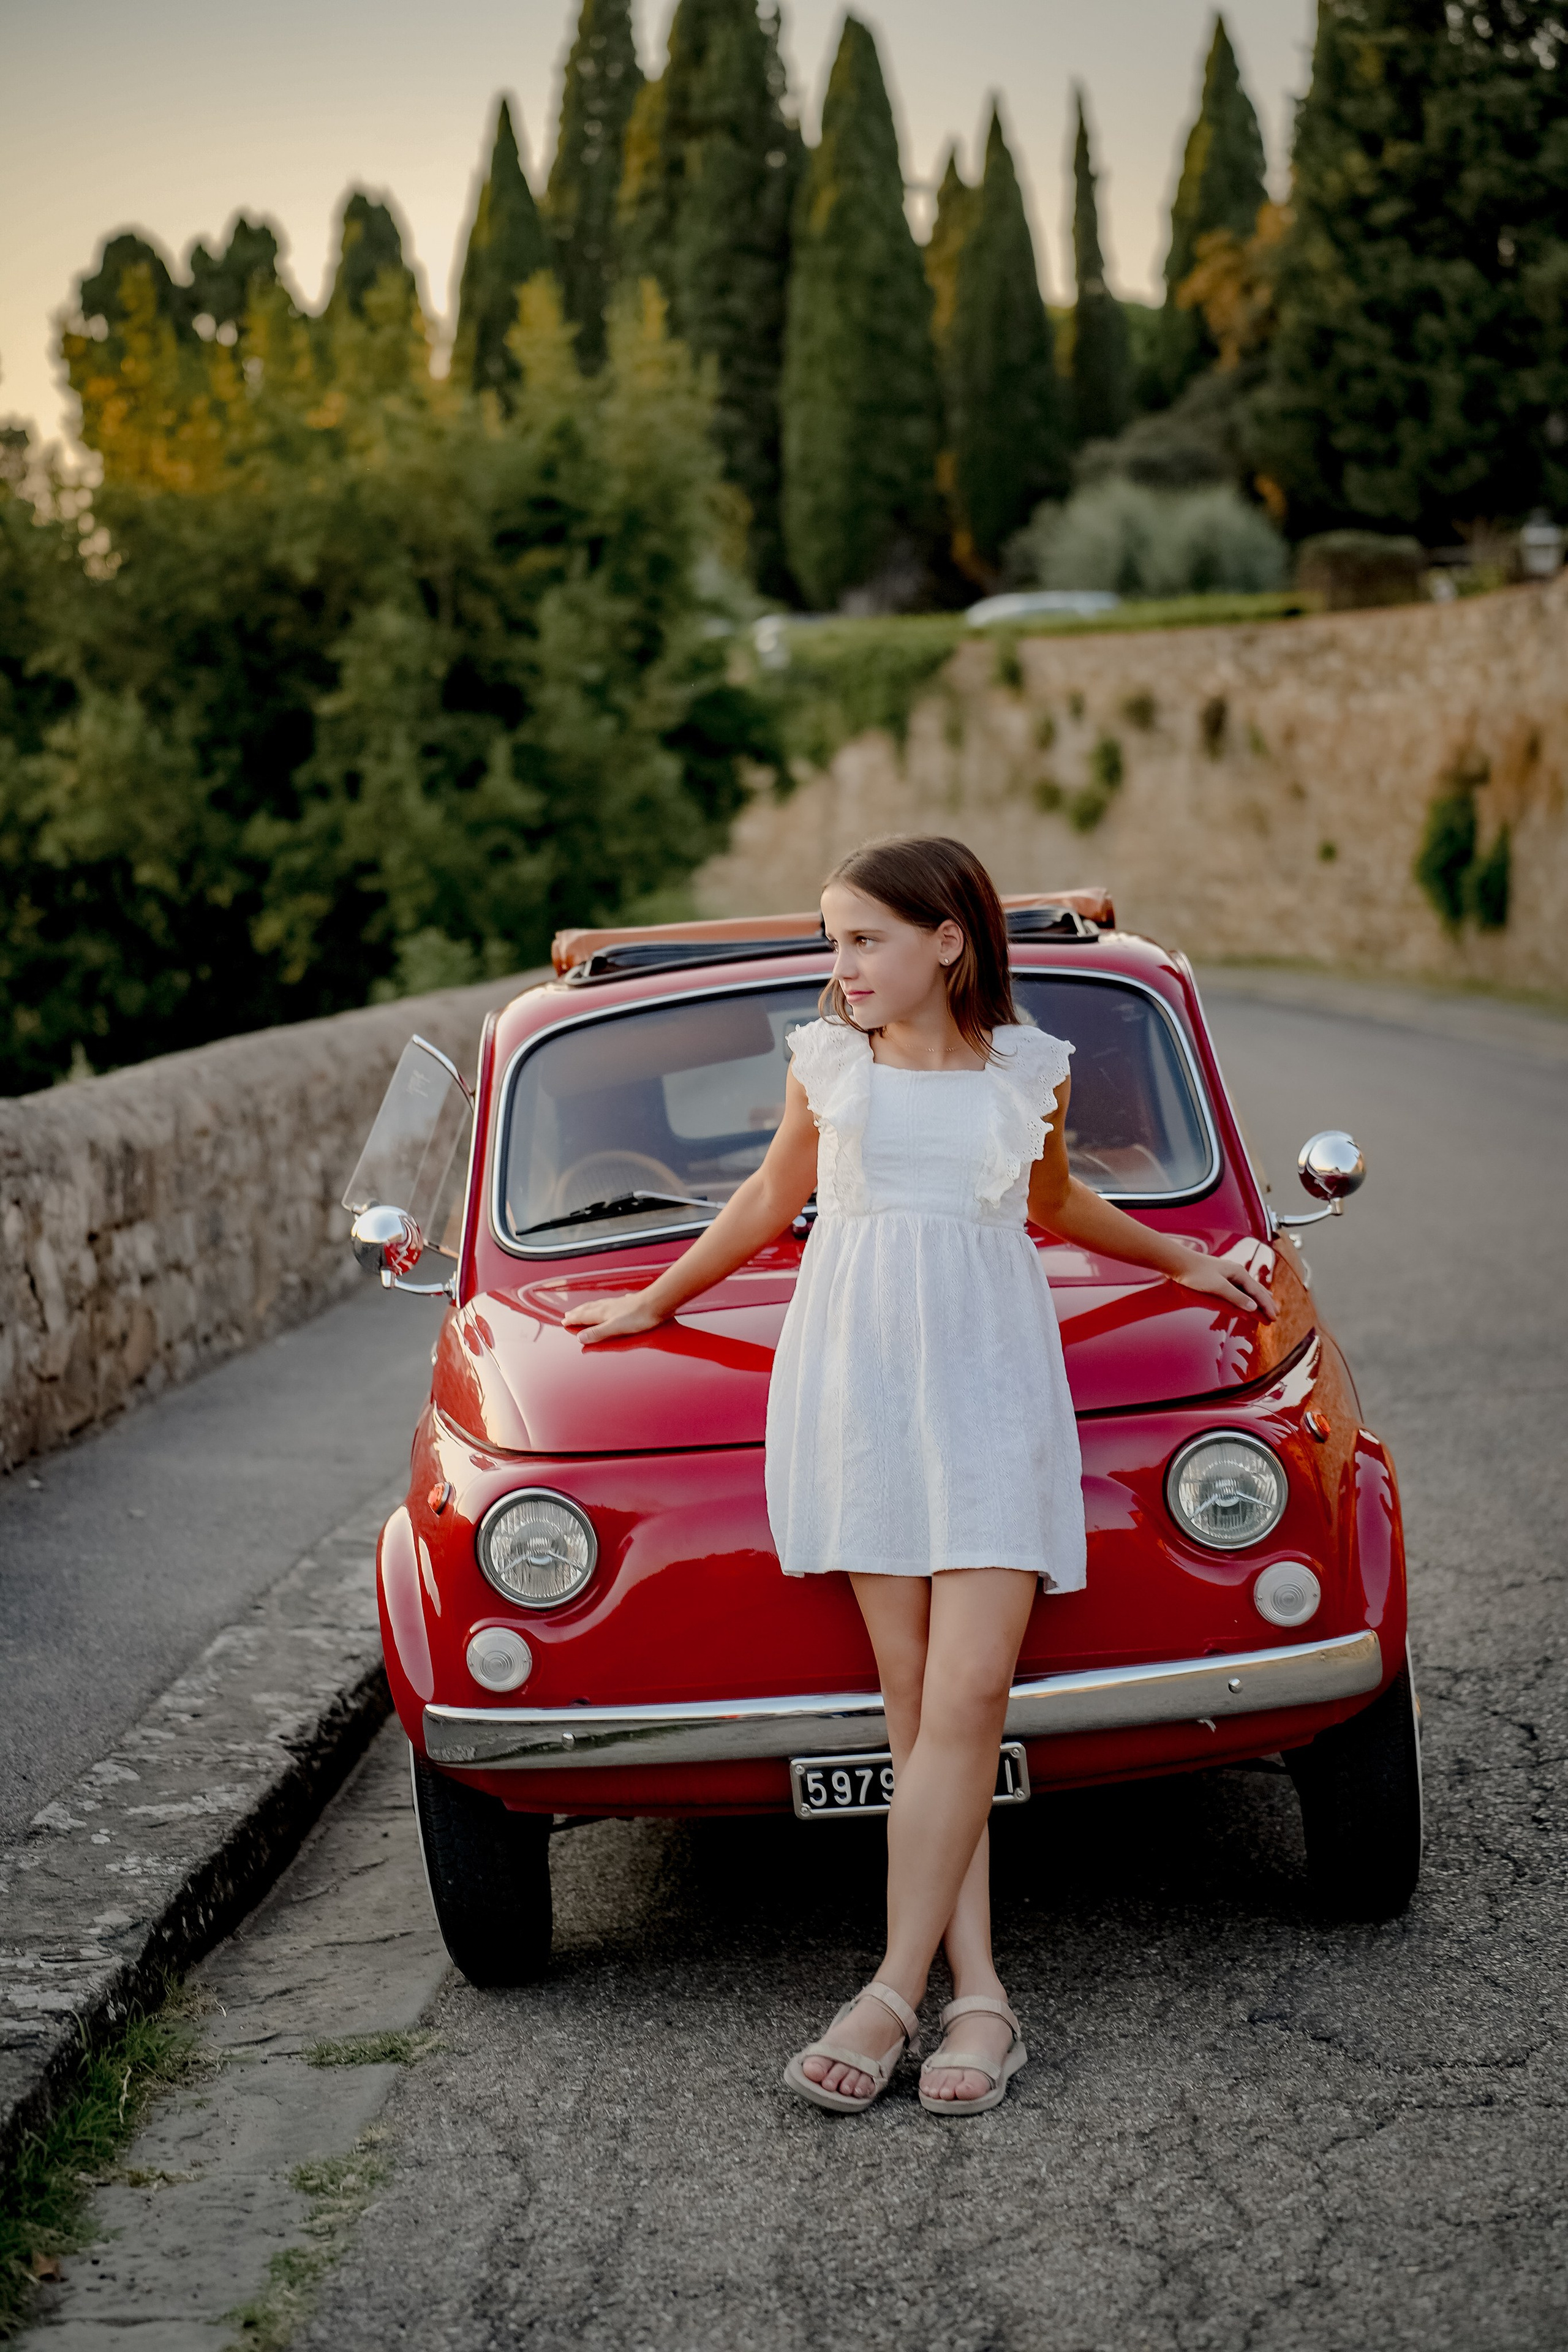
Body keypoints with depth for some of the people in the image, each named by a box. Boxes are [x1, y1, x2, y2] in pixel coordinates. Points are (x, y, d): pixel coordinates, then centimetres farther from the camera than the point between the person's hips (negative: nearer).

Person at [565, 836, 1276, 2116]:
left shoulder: (1031, 1069, 6)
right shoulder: (829, 1060, 6)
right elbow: (771, 1198, 23)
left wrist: (1185, 1259, 32)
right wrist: (655, 1301, 32)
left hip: (991, 1384, 0)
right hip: (857, 1381, 0)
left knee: (969, 1694, -12)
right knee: (915, 1698, -5)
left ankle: (897, 1988, -10)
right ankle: (978, 1993, -4)